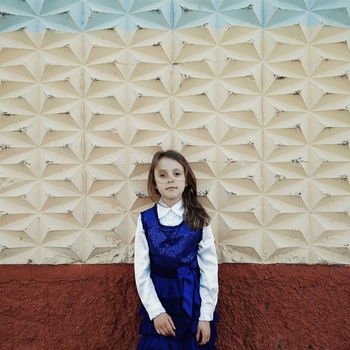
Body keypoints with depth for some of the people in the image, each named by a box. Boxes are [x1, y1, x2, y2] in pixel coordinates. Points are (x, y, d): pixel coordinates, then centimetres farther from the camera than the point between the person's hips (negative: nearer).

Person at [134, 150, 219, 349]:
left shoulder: (198, 219, -7)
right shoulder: (146, 220, -6)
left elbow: (209, 268, -6)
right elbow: (141, 270, -4)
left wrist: (206, 316, -8)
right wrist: (156, 311, -10)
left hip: (193, 301, 0)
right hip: (158, 301, 0)